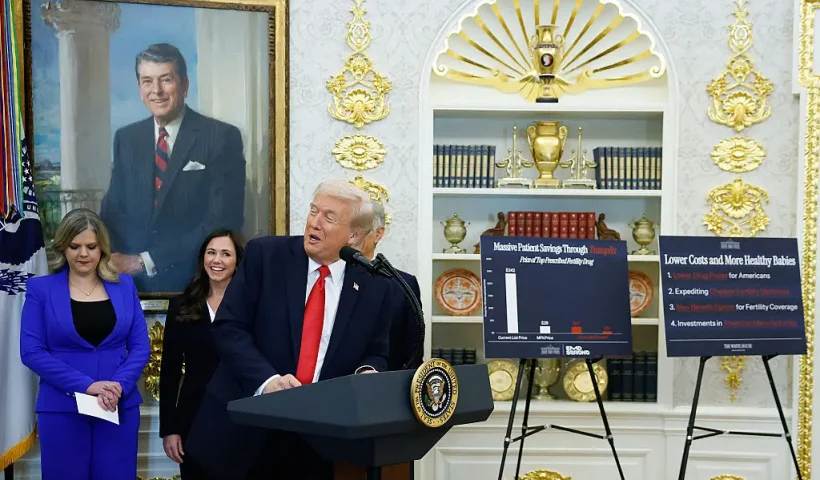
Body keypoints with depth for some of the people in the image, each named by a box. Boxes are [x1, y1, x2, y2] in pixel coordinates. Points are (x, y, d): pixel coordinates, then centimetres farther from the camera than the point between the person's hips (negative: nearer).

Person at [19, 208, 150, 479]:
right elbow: (31, 351, -6)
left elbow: (140, 346, 4)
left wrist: (119, 386, -14)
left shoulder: (124, 286, 7)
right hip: (62, 409, -2)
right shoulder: (41, 289, 1)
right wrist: (86, 385, -16)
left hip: (120, 406, 2)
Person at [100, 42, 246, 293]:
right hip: (133, 282, 3)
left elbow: (224, 221, -14)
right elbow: (113, 209, 10)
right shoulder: (126, 138, 8)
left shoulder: (222, 138, -7)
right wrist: (115, 262, -11)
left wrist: (146, 261, -15)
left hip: (195, 281, -3)